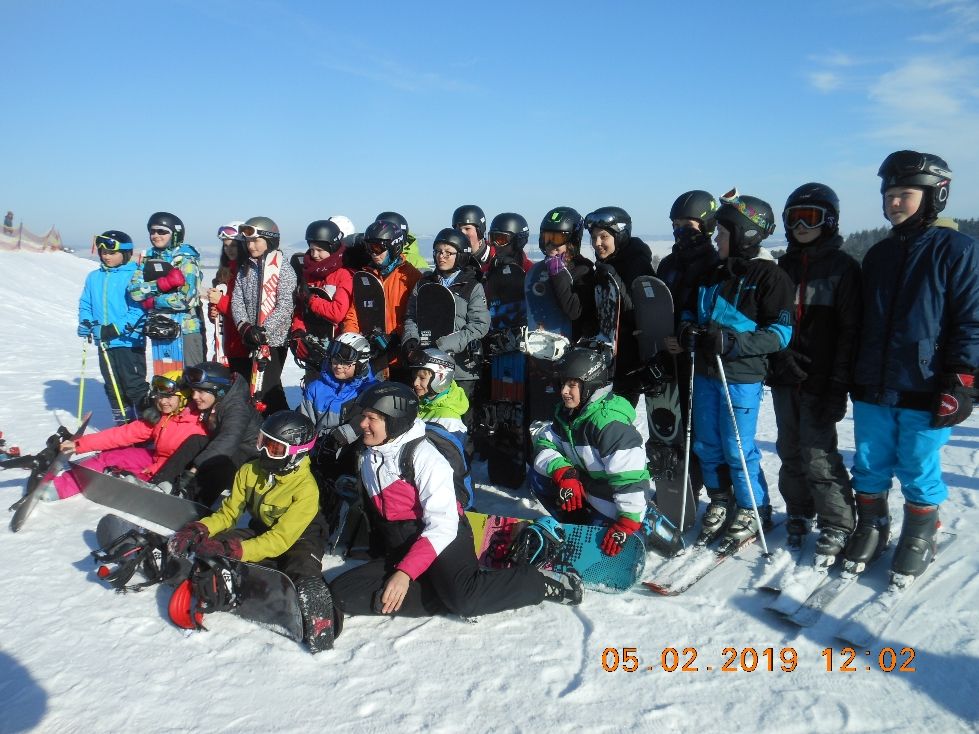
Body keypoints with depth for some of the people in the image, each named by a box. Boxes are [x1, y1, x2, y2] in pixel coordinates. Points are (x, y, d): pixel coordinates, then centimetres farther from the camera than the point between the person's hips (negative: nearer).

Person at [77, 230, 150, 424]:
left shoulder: (134, 275, -10)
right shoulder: (94, 277, 11)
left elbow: (140, 308, -16)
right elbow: (86, 305, 17)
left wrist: (117, 328, -23)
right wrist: (85, 324, -1)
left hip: (129, 341, -7)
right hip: (104, 343, 7)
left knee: (135, 386, -6)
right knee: (113, 387, 14)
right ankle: (123, 425, 26)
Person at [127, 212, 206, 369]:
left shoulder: (186, 260, -7)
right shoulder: (148, 259, 10)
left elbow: (187, 299, -18)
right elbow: (135, 291, -3)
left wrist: (152, 301, -7)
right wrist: (162, 283, -17)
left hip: (187, 328, -6)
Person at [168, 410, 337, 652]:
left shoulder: (306, 488, -25)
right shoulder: (249, 472, -8)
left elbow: (281, 539, -29)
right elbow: (228, 513, 2)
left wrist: (230, 550, -38)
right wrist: (197, 529, -19)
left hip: (297, 539, -6)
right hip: (260, 531, 6)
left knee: (304, 582, -37)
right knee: (212, 546, -21)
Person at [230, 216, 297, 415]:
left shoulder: (284, 270, -7)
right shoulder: (244, 270, 12)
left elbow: (285, 306, -15)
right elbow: (237, 300, 6)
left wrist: (264, 330, -23)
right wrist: (244, 326, -12)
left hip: (275, 339, -6)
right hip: (250, 340, 7)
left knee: (267, 388, -9)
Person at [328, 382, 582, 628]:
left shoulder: (423, 455, -13)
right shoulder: (368, 459, 11)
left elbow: (442, 526, -19)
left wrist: (406, 573, -26)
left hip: (442, 540, -7)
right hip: (398, 552, 8)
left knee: (463, 598, -36)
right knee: (341, 593, -15)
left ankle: (542, 582, -9)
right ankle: (448, 594, -16)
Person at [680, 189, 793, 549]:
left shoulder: (770, 276, -10)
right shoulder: (715, 273, 12)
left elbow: (780, 333, -14)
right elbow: (694, 310, 24)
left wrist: (732, 342, -24)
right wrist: (689, 328, 1)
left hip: (742, 377, -7)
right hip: (706, 371, 7)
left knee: (737, 448, 0)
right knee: (706, 445, 13)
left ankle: (752, 510, 19)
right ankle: (721, 502, 31)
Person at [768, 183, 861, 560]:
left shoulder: (843, 267, -3)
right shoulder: (784, 266, 12)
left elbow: (849, 330, -8)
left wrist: (838, 386, -14)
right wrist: (774, 362, 5)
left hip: (820, 382, -5)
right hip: (784, 377, 5)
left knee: (818, 456, -5)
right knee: (791, 453, 12)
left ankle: (836, 527, 9)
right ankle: (799, 514, 28)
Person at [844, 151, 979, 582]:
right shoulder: (878, 254, 13)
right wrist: (854, 377, 16)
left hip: (924, 394, -5)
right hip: (873, 390, 5)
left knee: (918, 473, 7)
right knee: (869, 468, 12)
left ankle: (919, 540, 26)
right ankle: (870, 530, 30)